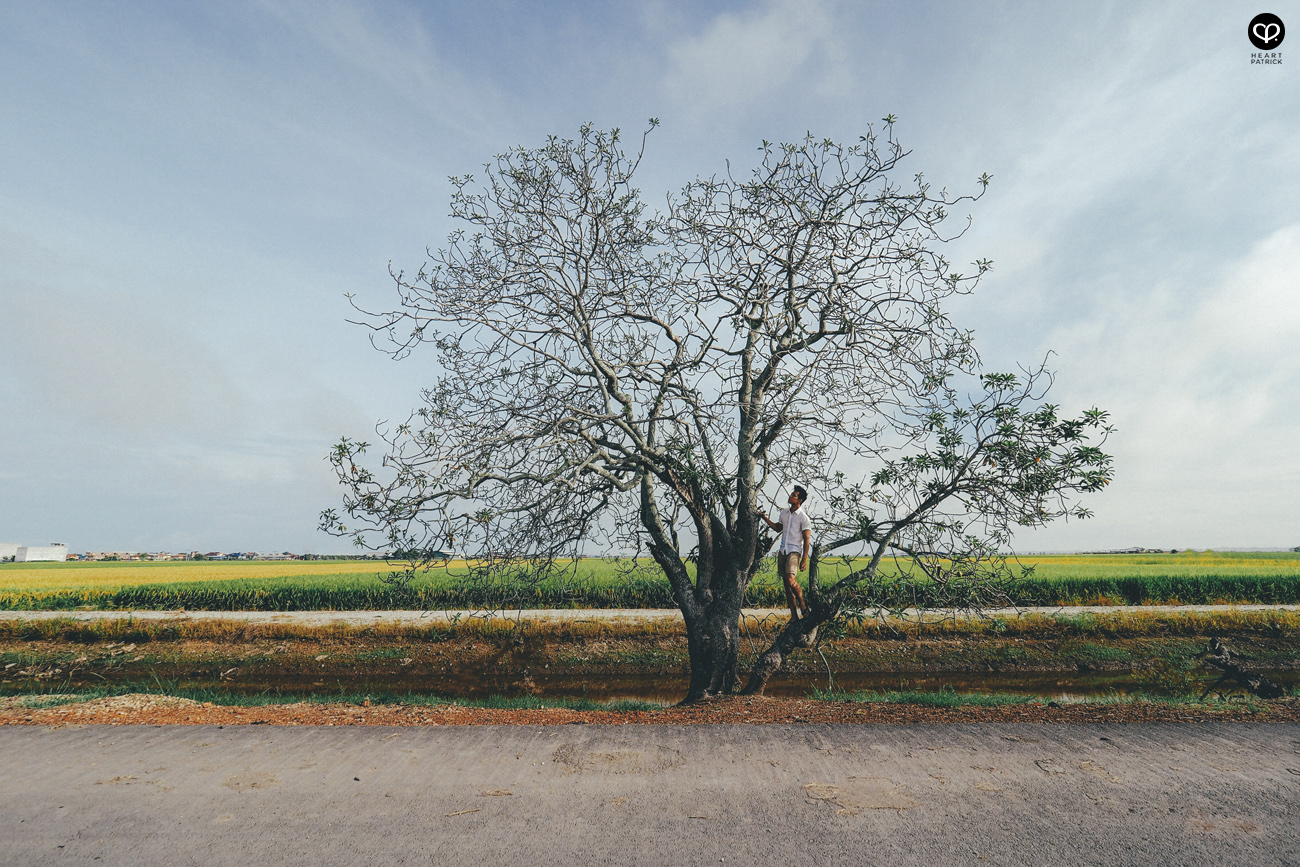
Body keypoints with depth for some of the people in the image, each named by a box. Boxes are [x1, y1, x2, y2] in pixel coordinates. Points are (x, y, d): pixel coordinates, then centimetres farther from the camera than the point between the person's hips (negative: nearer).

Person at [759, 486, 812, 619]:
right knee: (787, 585, 5)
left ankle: (803, 606, 0)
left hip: (794, 552, -6)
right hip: (782, 551, 6)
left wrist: (804, 560, -13)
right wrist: (766, 519, 15)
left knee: (791, 579, -23)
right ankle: (794, 616, 11)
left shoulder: (803, 518, -8)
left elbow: (807, 540, -9)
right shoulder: (784, 513, 11)